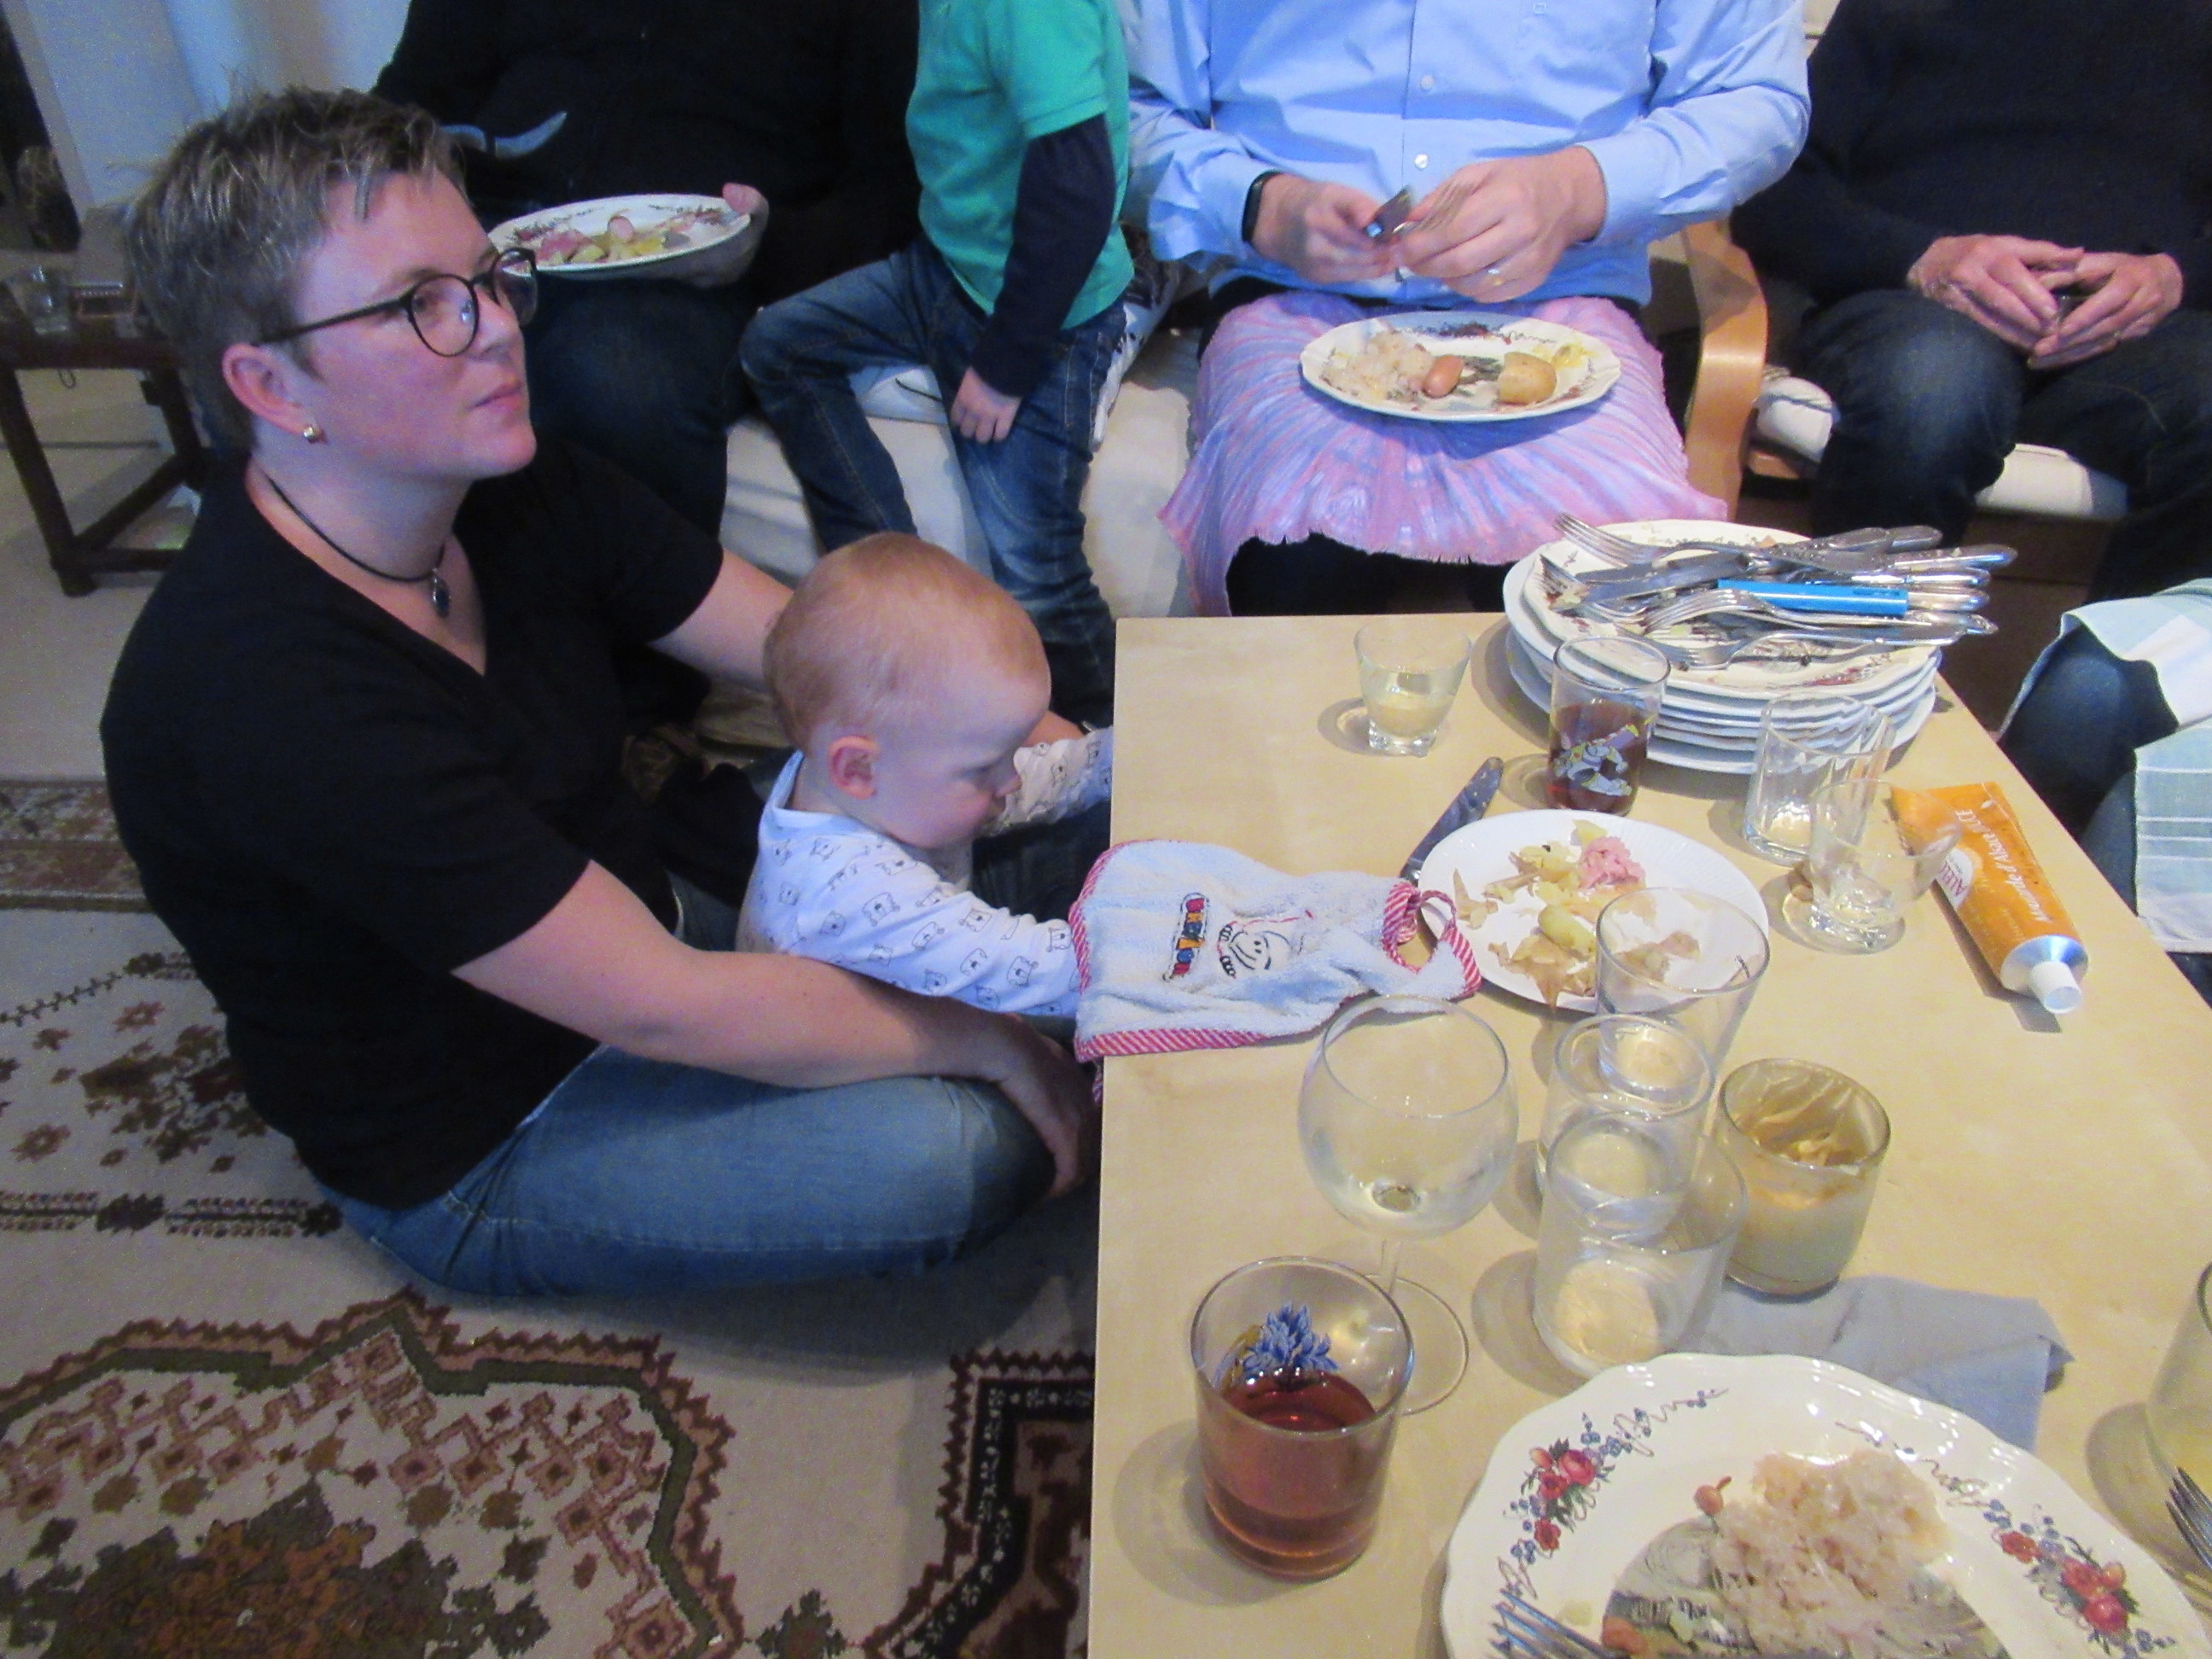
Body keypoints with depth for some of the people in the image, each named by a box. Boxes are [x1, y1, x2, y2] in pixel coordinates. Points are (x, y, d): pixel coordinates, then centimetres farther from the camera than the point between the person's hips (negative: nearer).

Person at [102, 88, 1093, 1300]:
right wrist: (988, 1042, -24)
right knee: (971, 1145, -23)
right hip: (472, 1148, -7)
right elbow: (663, 1009, -32)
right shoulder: (263, 698, -33)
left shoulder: (519, 492, -9)